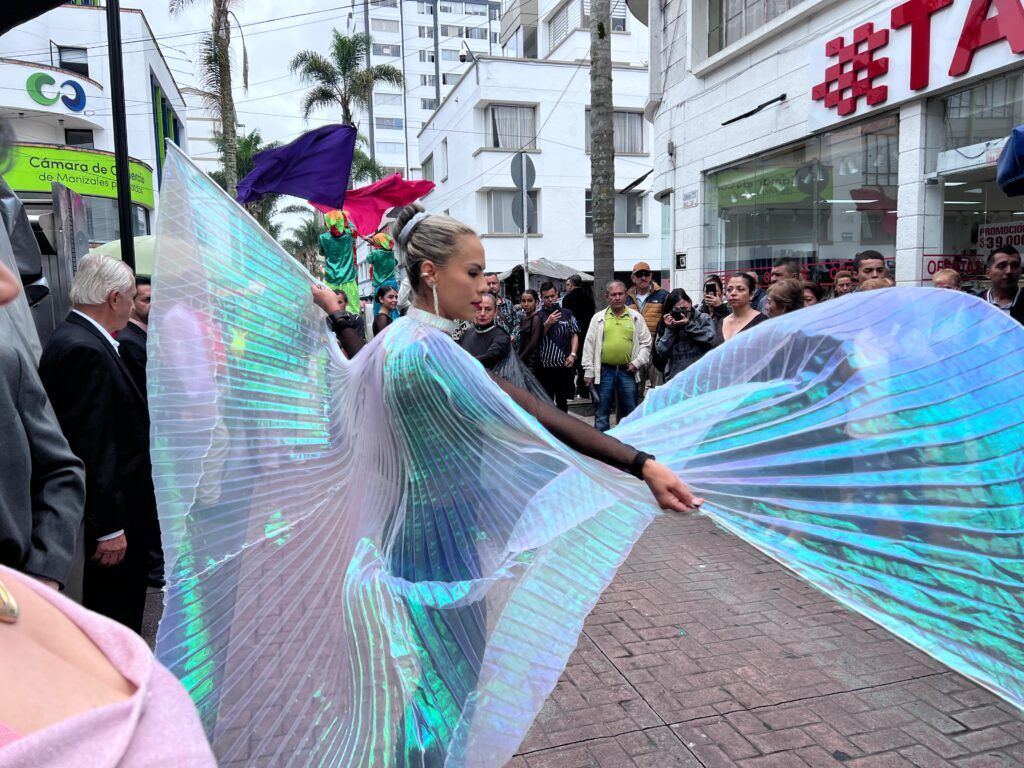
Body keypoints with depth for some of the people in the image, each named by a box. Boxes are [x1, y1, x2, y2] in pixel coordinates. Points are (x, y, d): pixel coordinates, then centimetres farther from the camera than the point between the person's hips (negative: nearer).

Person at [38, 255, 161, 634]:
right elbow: (89, 446, -24)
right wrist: (109, 526, -22)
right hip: (109, 515, -10)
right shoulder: (86, 350, -21)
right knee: (117, 619, 3)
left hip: (108, 507, 10)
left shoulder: (74, 337, 10)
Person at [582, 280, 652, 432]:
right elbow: (589, 345, 3)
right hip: (604, 371, 0)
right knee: (602, 412, 6)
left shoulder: (636, 317, 5)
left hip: (627, 371, 1)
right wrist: (588, 371, -1)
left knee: (629, 413, 8)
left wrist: (637, 362, -5)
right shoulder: (598, 318, 4)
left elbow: (646, 342, 7)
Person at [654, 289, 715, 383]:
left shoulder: (703, 319, 5)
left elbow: (710, 340, -12)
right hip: (673, 379, 2)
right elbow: (661, 353, 0)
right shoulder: (665, 324, 9)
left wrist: (688, 325, -12)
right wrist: (670, 329, -8)